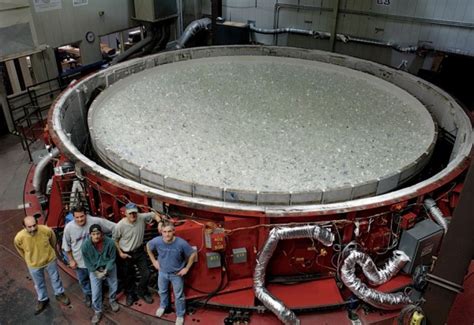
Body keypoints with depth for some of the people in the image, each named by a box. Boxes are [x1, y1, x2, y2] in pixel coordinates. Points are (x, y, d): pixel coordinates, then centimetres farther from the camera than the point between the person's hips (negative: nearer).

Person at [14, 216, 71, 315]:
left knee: (55, 278, 24)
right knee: (39, 284, 24)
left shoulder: (46, 230, -30)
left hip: (50, 260, 0)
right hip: (34, 265, 0)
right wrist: (29, 259, 9)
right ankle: (42, 300, 52)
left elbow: (53, 238, -5)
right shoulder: (19, 238, -30)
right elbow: (20, 249, -5)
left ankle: (59, 294, 51)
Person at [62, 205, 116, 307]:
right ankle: (88, 294, 51)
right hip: (79, 260, 1)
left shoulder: (95, 221, -25)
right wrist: (71, 260, -3)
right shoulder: (69, 228, -20)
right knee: (83, 280, 23)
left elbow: (115, 227, -17)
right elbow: (67, 246, -5)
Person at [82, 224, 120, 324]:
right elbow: (87, 262, -11)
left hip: (109, 267, 1)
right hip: (94, 269, 0)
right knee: (95, 292, 2)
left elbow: (112, 258, -13)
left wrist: (106, 270, -18)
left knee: (113, 286, 18)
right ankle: (97, 311, 26)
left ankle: (112, 301, 49)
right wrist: (96, 272, -14)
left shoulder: (110, 242, -27)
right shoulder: (86, 245, -25)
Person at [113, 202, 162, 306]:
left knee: (146, 274, 8)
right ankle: (131, 295, 43)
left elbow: (153, 214, -5)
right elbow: (115, 239, -9)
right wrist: (120, 252, -9)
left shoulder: (142, 218, -22)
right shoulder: (120, 225, -27)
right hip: (126, 254, -2)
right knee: (129, 276, 17)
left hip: (139, 251, 3)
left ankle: (142, 292, 36)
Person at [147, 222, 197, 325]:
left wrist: (187, 268, -12)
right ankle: (163, 306, 58)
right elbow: (148, 247, 0)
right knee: (162, 291, 28)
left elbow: (193, 254, -16)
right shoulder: (157, 241, -24)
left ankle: (180, 315, 39)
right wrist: (154, 261, 1)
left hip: (177, 274, -3)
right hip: (162, 272, 3)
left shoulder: (181, 243, -31)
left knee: (179, 296, 14)